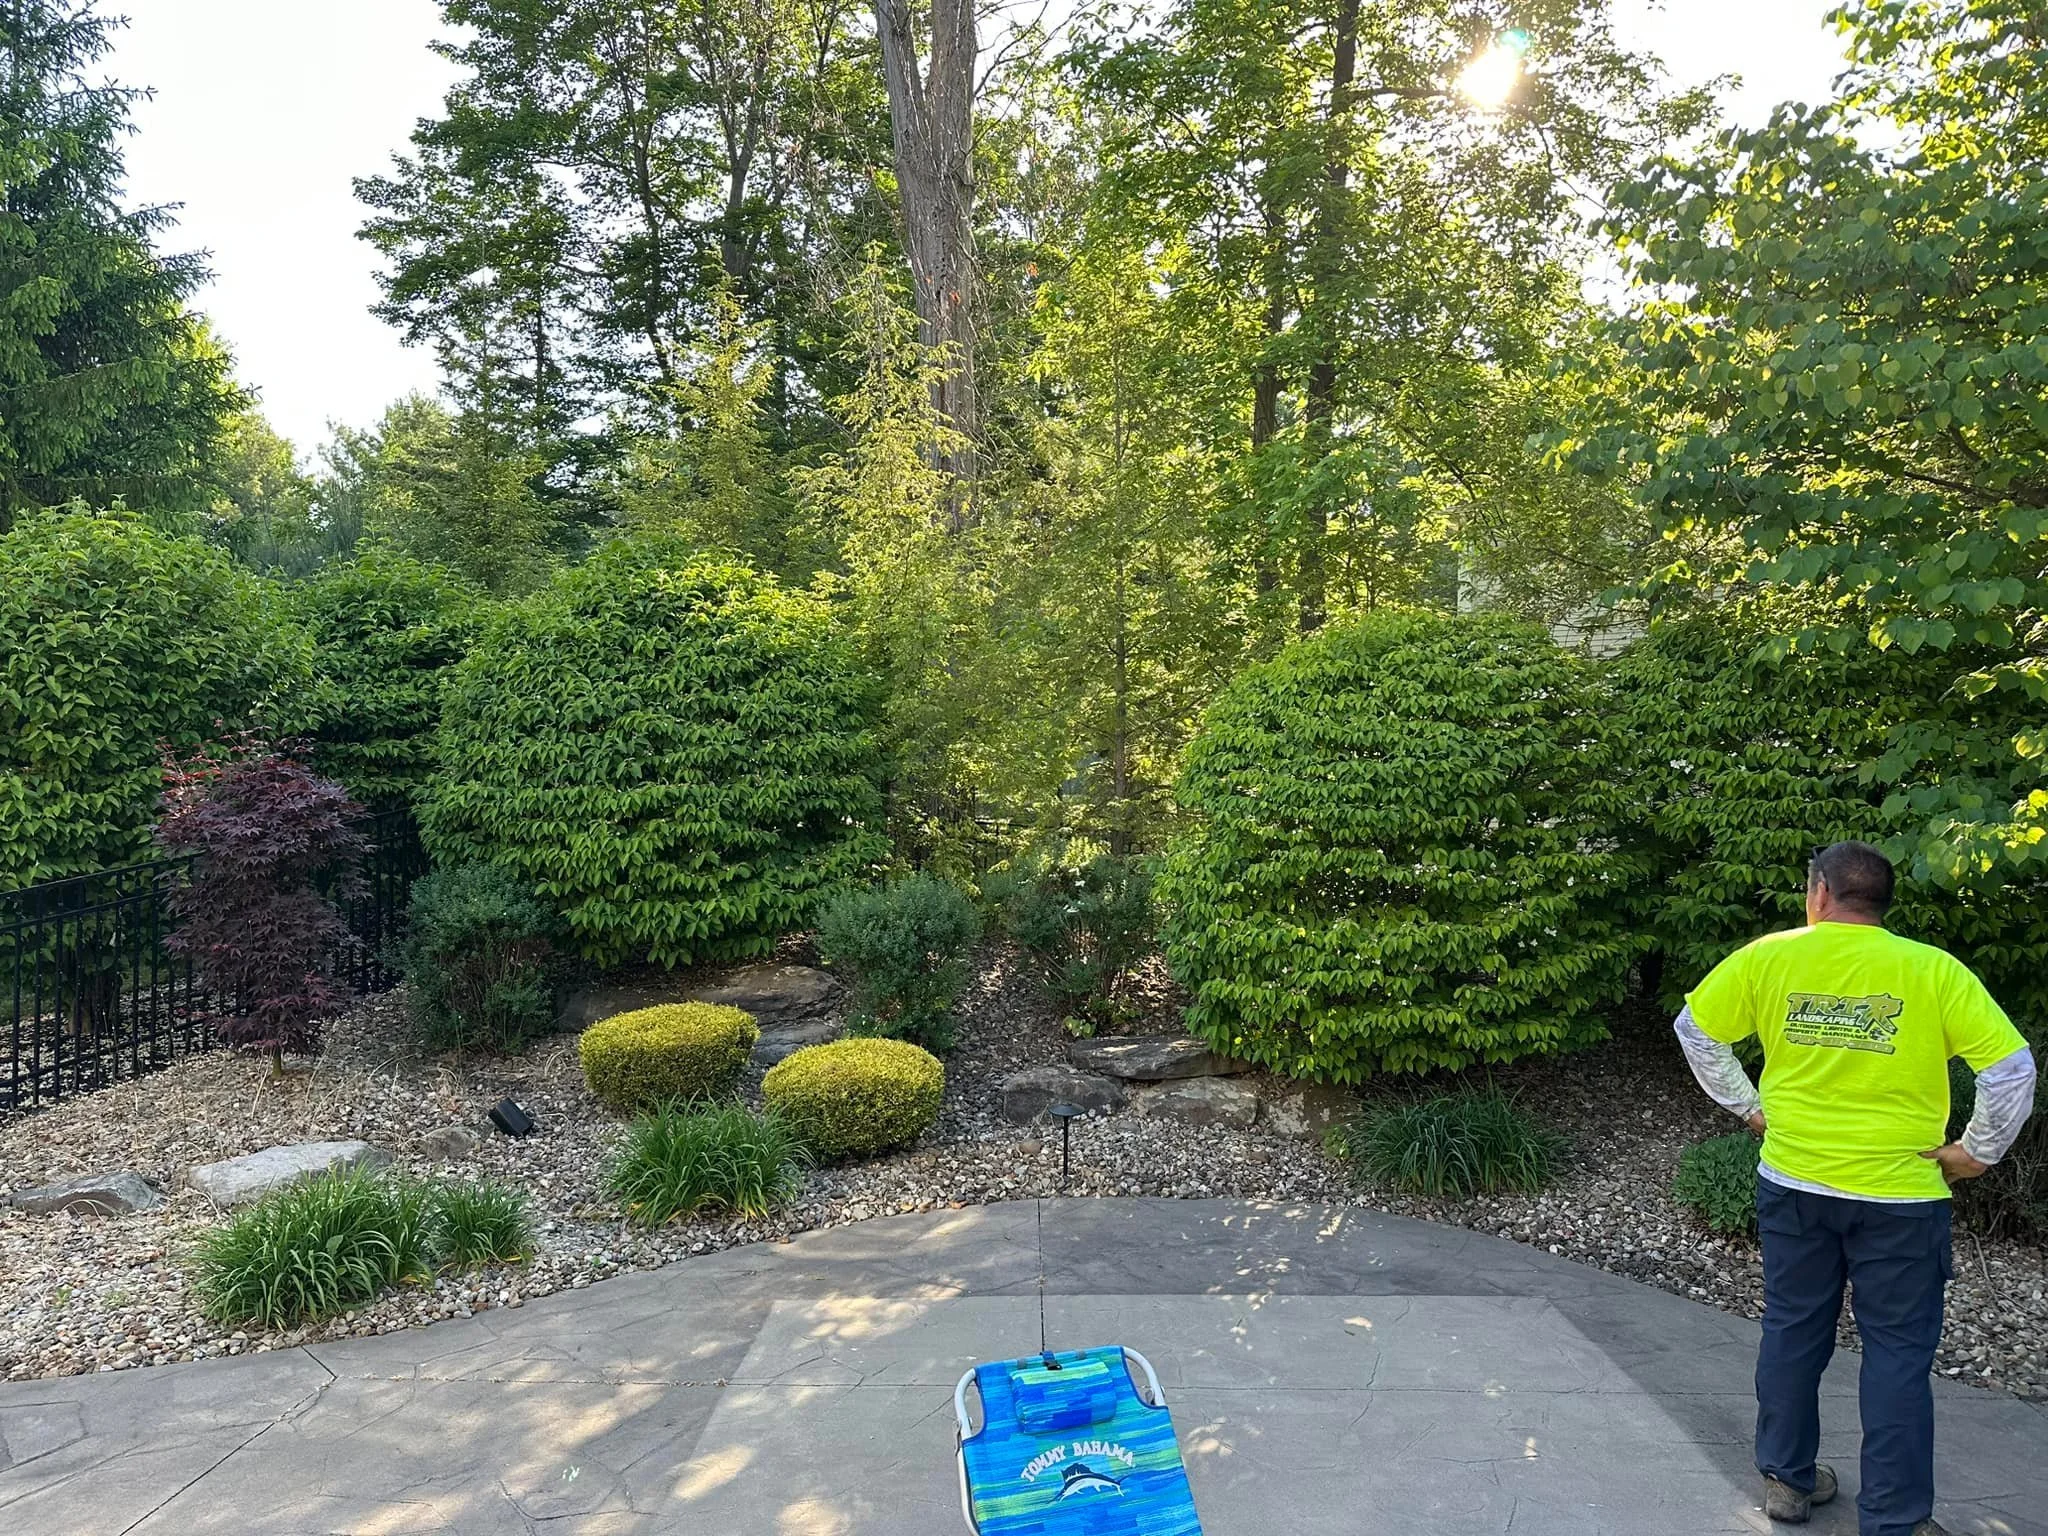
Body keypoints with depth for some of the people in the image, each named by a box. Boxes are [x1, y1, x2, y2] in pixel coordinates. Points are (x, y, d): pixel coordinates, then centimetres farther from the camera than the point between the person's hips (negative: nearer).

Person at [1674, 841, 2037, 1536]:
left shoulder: (1767, 957, -5)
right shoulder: (1935, 971, -10)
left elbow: (1695, 1029, 4)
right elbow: (2012, 1068, -12)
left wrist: (1747, 1106, 11)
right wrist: (1977, 1151, 0)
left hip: (1792, 1184, 2)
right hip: (1899, 1194, -2)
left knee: (1792, 1333, 16)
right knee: (1898, 1354, 9)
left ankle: (1787, 1479, 29)